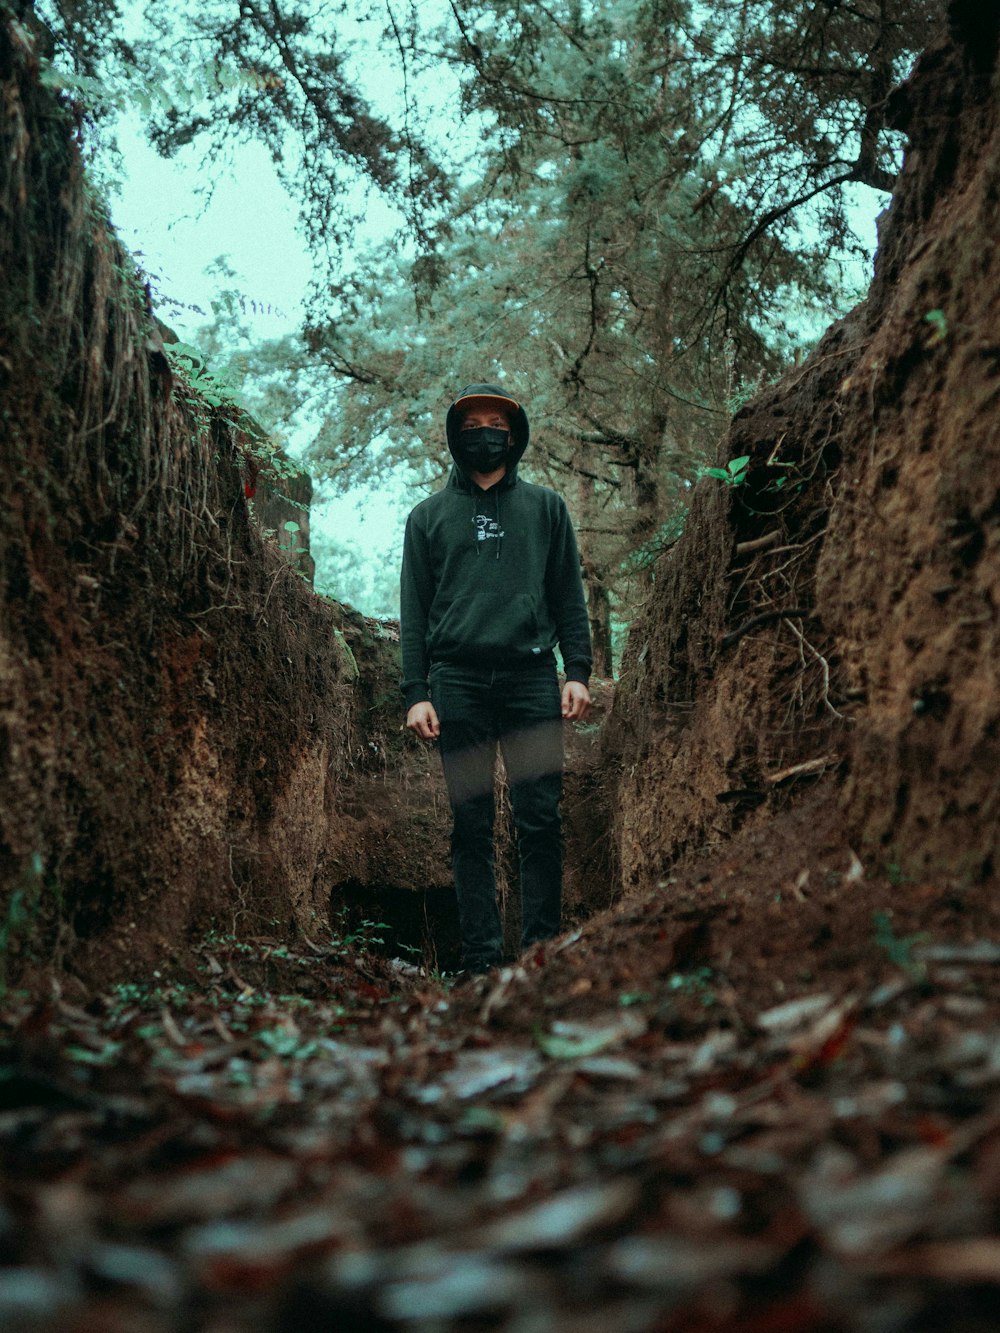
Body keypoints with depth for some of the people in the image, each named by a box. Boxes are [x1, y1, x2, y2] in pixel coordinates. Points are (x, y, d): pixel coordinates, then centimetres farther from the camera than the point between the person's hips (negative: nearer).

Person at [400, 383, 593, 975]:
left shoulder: (546, 506, 17)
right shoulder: (429, 515, 17)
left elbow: (569, 594, 13)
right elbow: (414, 610, 12)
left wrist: (577, 671, 0)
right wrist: (416, 693, 2)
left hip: (532, 678, 0)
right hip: (457, 682, 1)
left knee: (541, 820, -5)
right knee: (471, 826, 0)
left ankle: (543, 947, 2)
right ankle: (482, 955, 4)